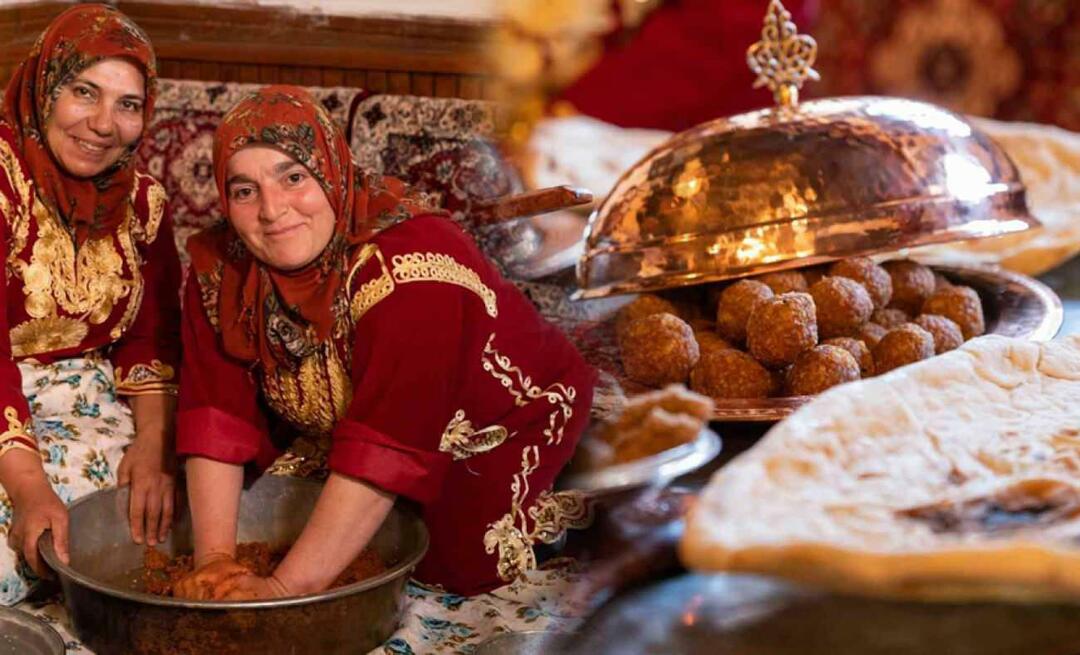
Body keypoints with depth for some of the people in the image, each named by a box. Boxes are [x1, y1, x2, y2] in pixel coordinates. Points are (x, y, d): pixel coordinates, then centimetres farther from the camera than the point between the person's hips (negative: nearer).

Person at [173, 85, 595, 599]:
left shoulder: (407, 264, -36)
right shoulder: (219, 270, -14)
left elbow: (387, 446, -41)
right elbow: (218, 418, -17)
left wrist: (284, 588, -43)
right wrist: (214, 560, -28)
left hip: (503, 431, -6)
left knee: (455, 564, -22)